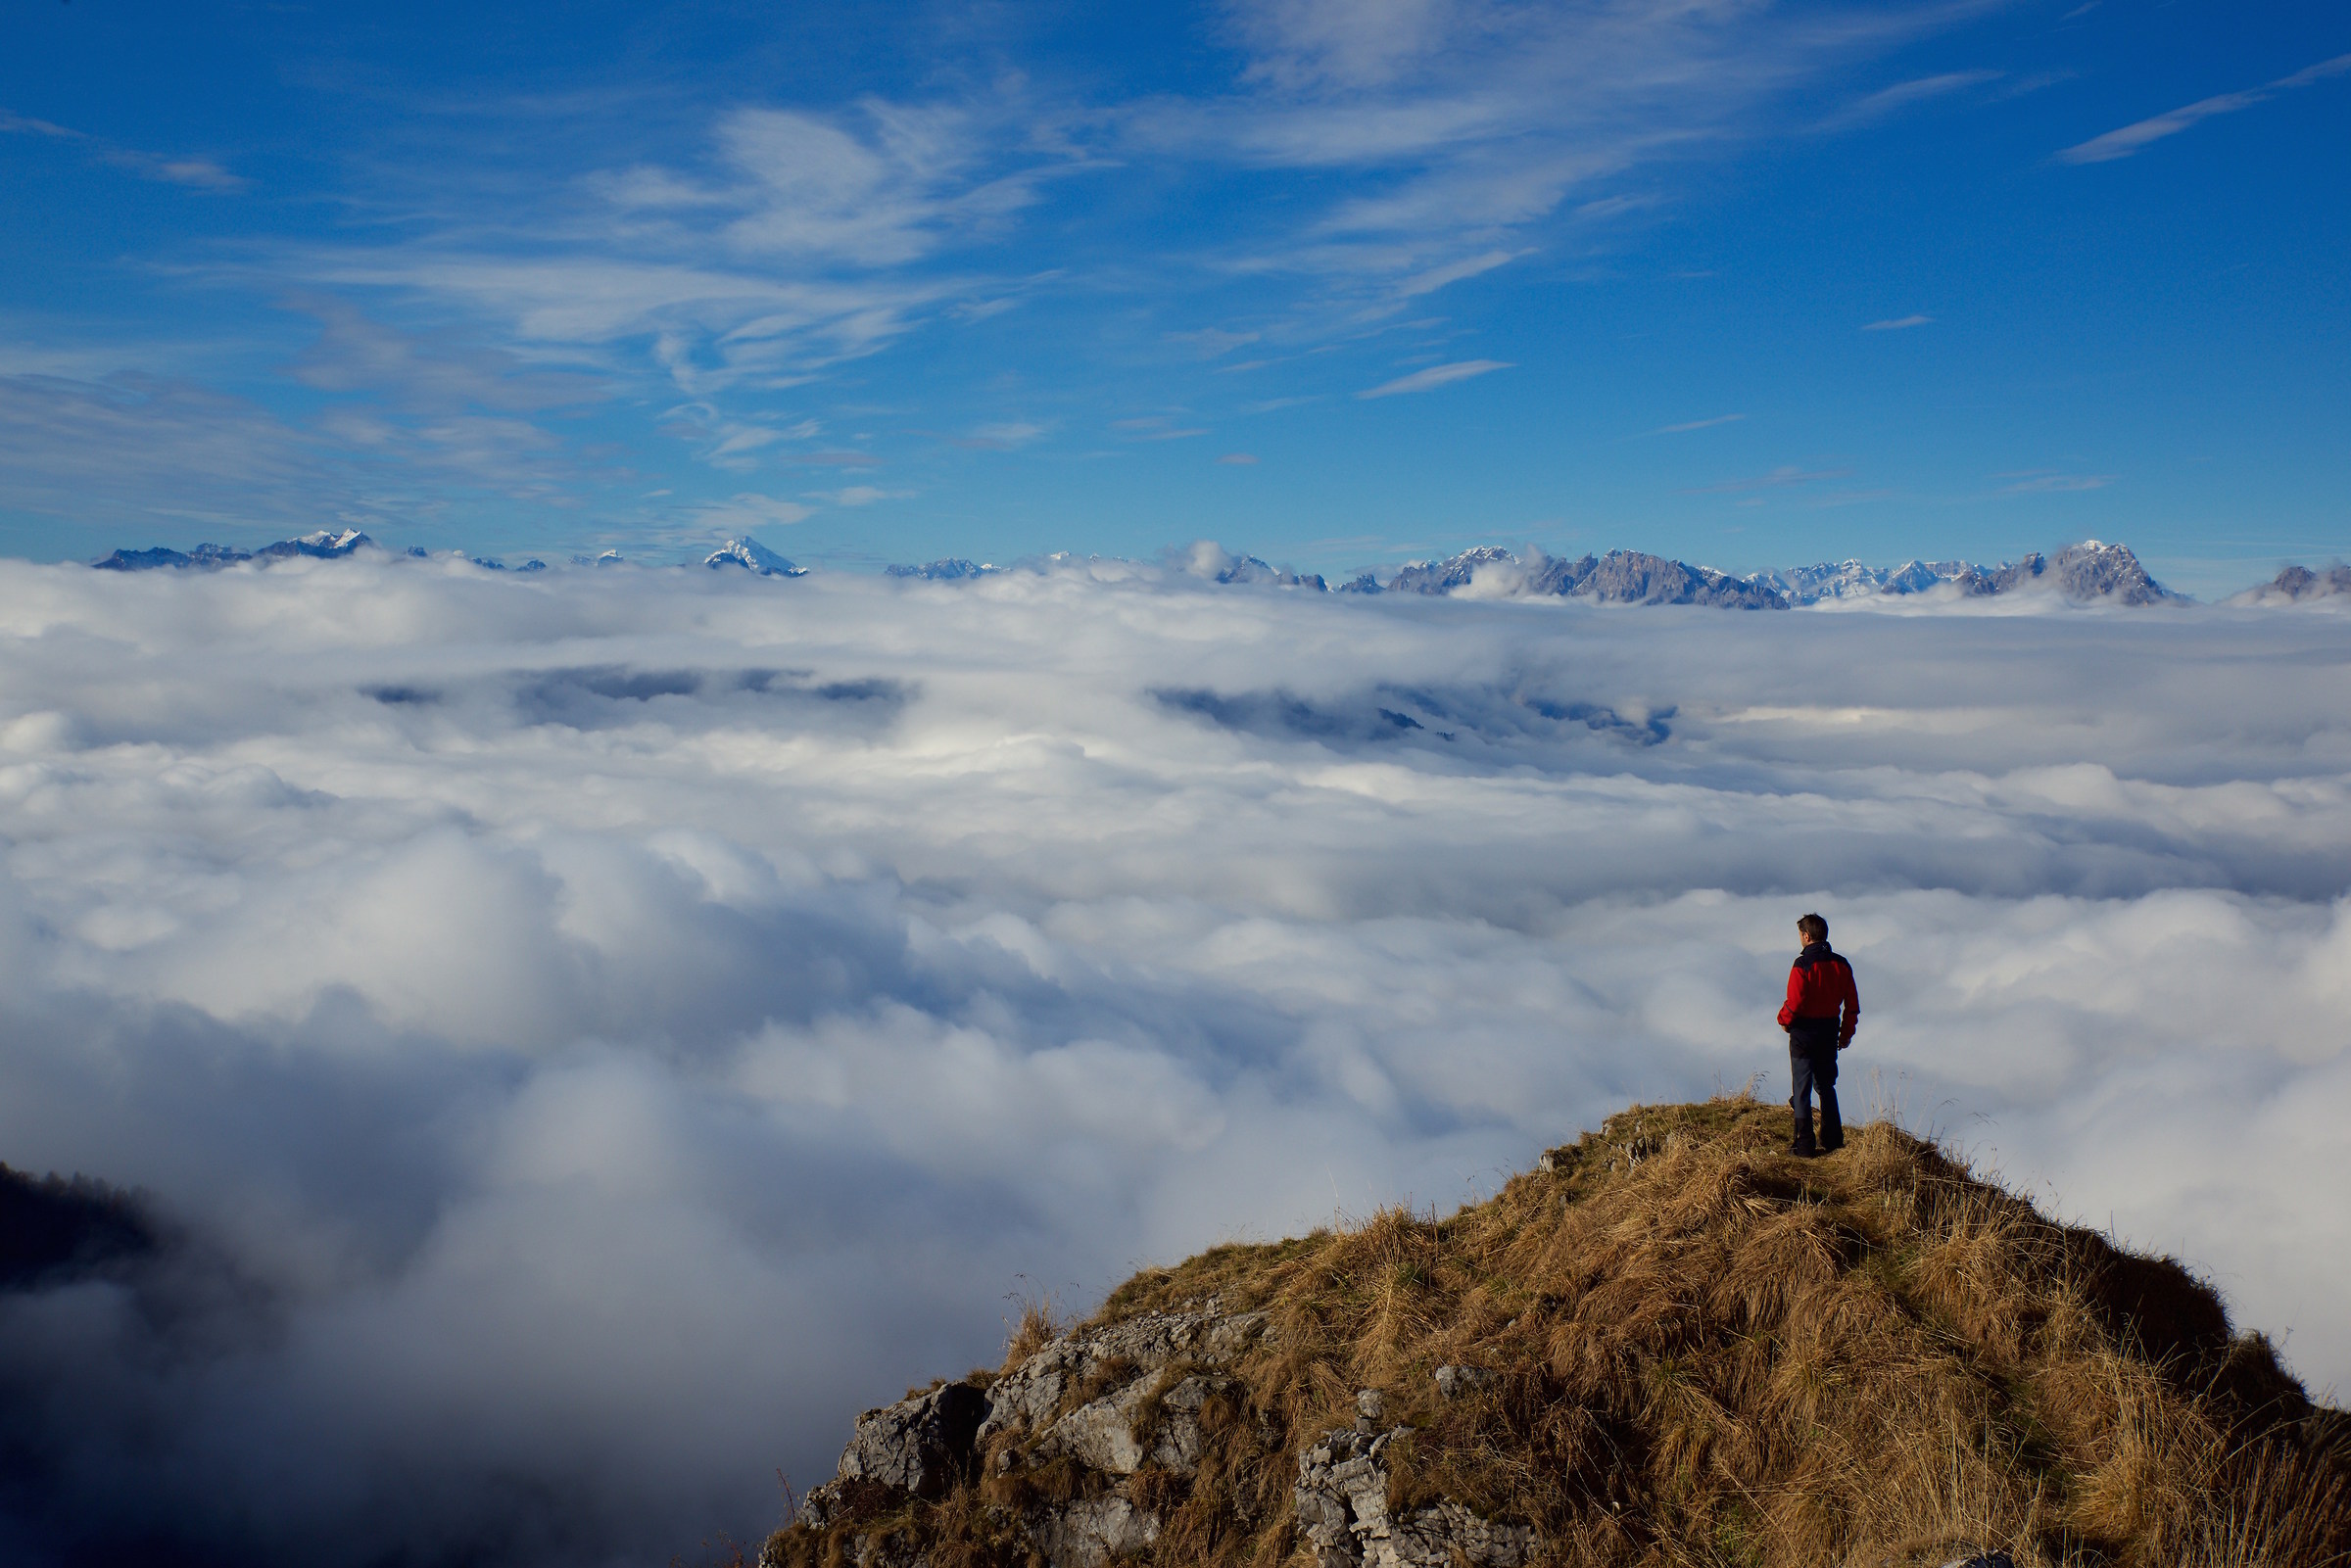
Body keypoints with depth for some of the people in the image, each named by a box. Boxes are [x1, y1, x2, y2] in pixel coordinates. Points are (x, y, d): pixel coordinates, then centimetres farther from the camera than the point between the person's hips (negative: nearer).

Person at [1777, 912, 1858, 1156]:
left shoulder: (1803, 965, -16)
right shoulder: (1841, 965, 3)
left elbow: (1794, 1003, -20)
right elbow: (1852, 1004, 7)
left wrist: (1784, 1019, 0)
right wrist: (1846, 1033, 17)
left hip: (1804, 1032, -6)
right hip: (1830, 1032, 6)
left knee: (1802, 1088, 0)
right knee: (1826, 1086, 20)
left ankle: (1805, 1146, -1)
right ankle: (1832, 1139, 24)